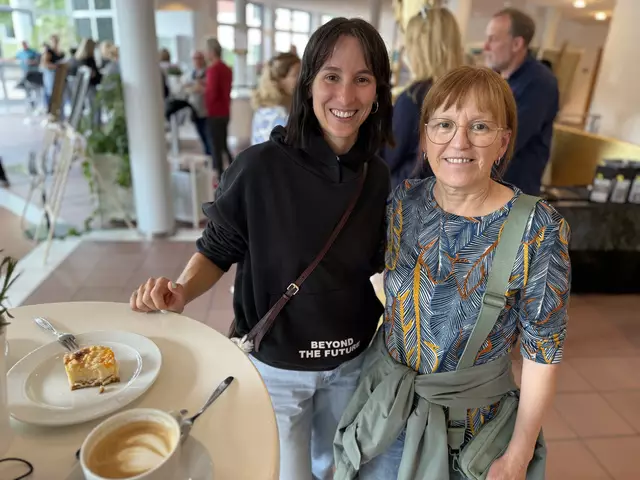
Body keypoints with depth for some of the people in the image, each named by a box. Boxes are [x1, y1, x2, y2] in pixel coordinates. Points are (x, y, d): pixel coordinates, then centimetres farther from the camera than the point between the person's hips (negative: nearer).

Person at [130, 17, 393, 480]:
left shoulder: (377, 176, -8)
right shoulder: (261, 166, -22)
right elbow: (219, 249, -11)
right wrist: (181, 290, -28)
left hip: (351, 364, 5)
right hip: (276, 366, -4)